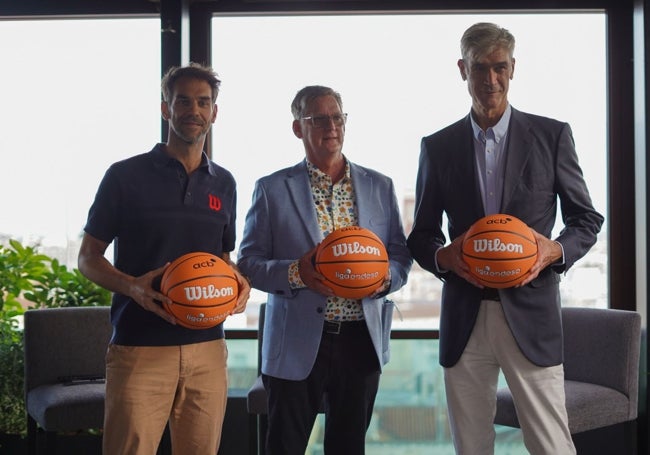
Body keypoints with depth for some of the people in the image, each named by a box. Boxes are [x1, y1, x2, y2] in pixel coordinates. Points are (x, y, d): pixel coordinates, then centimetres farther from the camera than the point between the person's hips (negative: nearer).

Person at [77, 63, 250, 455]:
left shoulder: (224, 183, 13)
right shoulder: (126, 175, 0)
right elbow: (88, 257, 3)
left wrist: (239, 282, 0)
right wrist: (133, 286, -17)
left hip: (207, 346, 4)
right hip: (139, 349, -4)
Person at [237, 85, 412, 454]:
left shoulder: (380, 187, 10)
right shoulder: (272, 189, 2)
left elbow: (402, 255, 11)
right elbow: (249, 262, -1)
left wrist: (384, 277, -11)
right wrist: (296, 273, -19)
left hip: (362, 340, 3)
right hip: (297, 344, -2)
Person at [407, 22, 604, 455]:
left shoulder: (552, 135, 3)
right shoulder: (438, 146, 7)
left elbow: (586, 219, 8)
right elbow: (421, 235, 12)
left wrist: (556, 250, -12)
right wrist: (443, 256, -10)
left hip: (531, 315, -2)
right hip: (464, 319, 2)